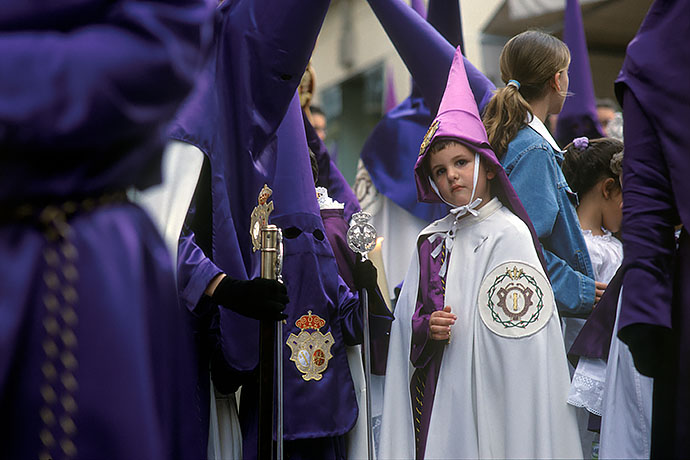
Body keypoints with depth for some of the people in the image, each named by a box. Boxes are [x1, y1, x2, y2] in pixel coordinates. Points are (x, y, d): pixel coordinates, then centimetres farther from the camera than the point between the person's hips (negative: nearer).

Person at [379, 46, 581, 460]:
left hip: (483, 391, -5)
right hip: (431, 391, 5)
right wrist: (427, 327, -5)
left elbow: (521, 335, -11)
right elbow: (406, 318, 14)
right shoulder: (432, 240, 11)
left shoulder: (509, 234, -6)